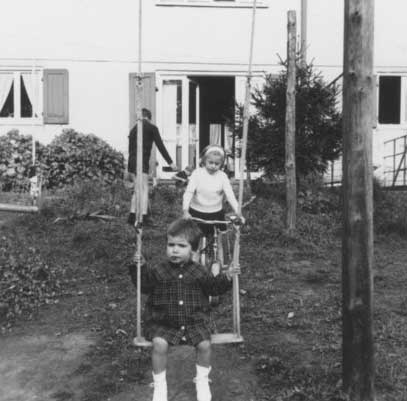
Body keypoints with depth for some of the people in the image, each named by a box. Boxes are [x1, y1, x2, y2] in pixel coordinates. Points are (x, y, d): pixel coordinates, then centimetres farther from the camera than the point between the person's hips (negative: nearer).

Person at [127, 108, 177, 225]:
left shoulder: (134, 129, 18)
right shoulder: (152, 128, 2)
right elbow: (160, 146, -1)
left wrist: (129, 170, 25)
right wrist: (170, 162, 3)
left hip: (131, 162, 6)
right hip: (142, 162, -6)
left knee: (137, 190, 14)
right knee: (144, 189, -3)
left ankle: (132, 216, 13)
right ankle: (144, 216, -8)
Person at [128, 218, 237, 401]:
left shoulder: (198, 272, 1)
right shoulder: (158, 271, 0)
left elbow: (213, 287, 9)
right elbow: (144, 286, 6)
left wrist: (225, 277, -6)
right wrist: (140, 268, -6)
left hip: (194, 321, 1)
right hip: (163, 322, -1)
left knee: (204, 344, -18)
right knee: (159, 344, -25)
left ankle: (202, 380, 12)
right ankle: (159, 384, -1)